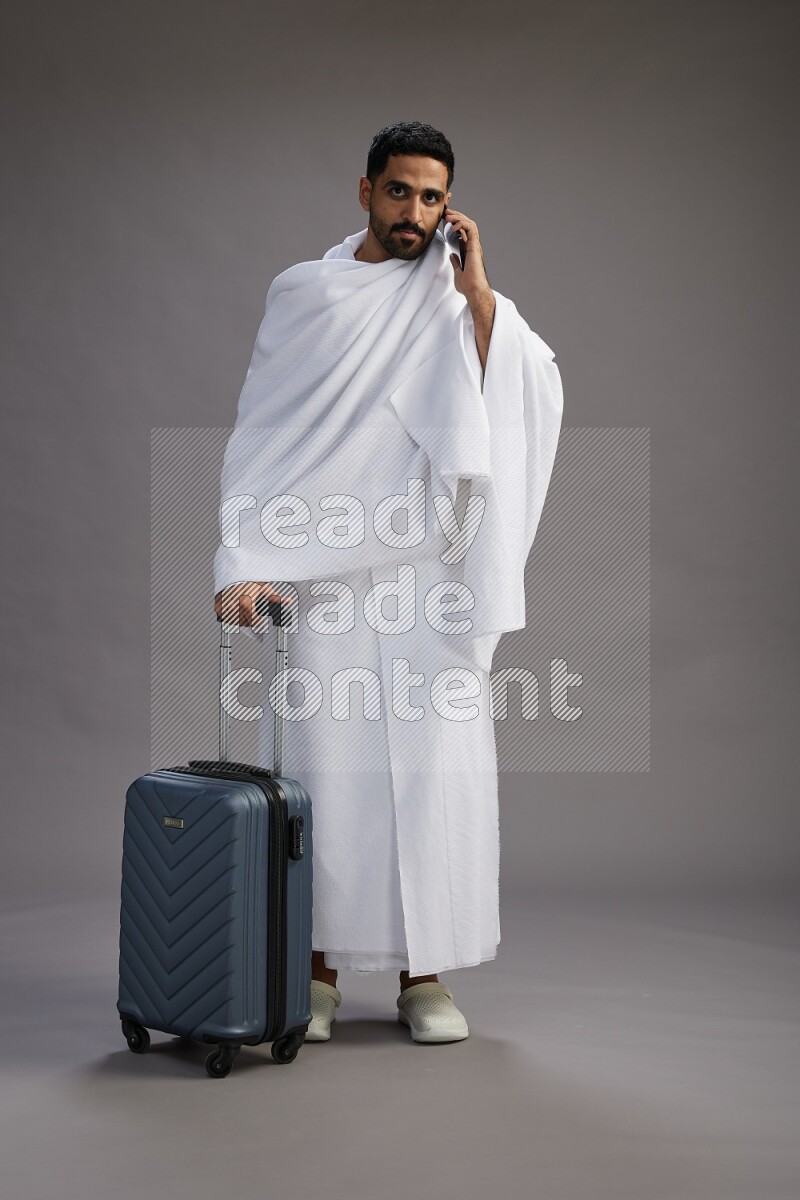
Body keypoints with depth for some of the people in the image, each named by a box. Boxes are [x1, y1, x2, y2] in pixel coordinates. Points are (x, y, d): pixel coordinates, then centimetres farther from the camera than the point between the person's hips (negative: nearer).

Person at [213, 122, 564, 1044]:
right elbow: (260, 436, 3)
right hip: (320, 573, -1)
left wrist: (478, 293, -10)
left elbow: (540, 397, -8)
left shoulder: (468, 304, 9)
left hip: (428, 577, 1)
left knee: (437, 764, 0)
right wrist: (245, 563, -7)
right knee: (323, 767, 1)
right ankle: (319, 969, 13)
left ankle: (424, 974, 12)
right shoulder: (303, 294, 7)